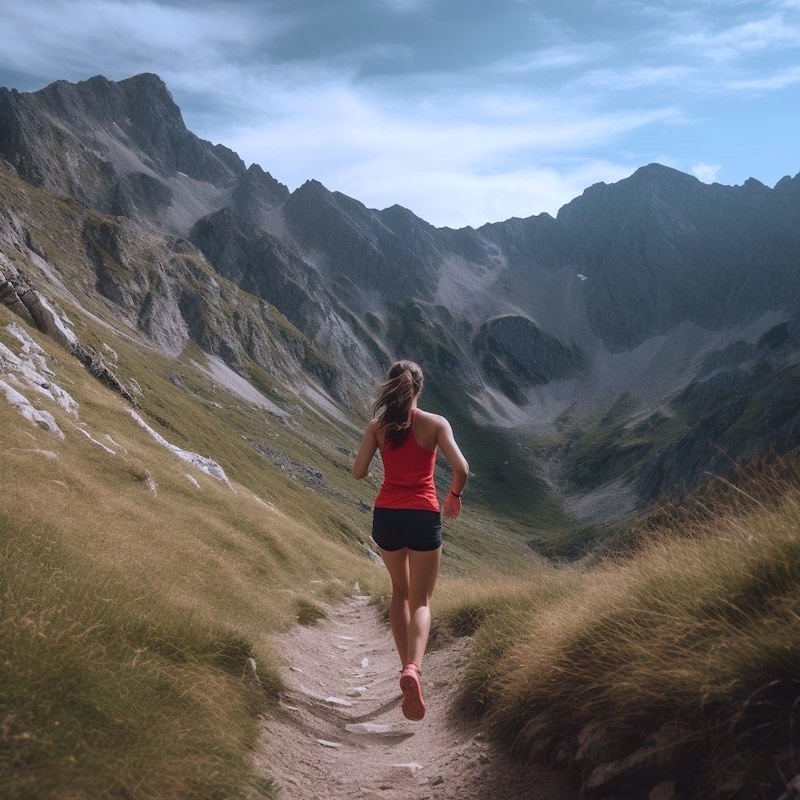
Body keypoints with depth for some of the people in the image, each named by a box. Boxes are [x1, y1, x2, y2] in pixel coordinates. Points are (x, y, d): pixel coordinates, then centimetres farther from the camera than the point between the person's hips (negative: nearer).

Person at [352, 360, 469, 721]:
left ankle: (407, 666, 25)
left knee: (400, 591, 23)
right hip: (423, 517, -2)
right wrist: (454, 495, 7)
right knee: (421, 600, 5)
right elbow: (461, 468, -12)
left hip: (386, 516, 2)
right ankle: (413, 668, -20)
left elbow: (358, 472, -2)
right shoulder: (435, 423, -5)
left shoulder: (377, 426, 0)